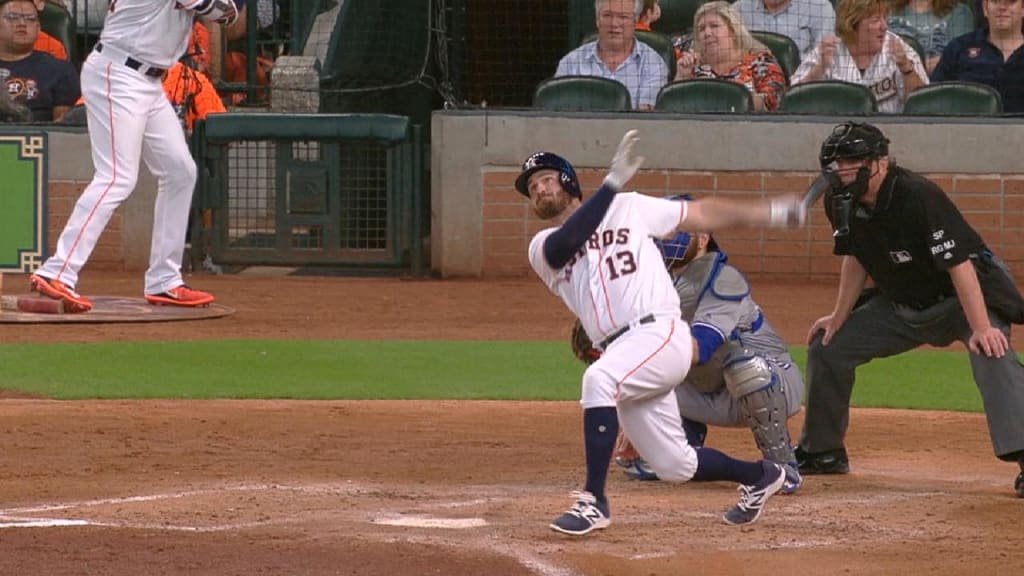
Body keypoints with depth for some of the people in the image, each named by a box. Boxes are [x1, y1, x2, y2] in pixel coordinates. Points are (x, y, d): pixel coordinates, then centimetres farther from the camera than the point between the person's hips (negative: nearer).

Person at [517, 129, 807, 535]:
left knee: (599, 380, -34)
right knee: (675, 467, 5)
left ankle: (593, 501, -31)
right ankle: (758, 477, 32)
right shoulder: (542, 248, 16)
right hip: (619, 350, 5)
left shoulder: (628, 208, 14)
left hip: (661, 335, -5)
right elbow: (564, 245, -8)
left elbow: (701, 214, 17)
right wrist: (613, 182, -16)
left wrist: (768, 213, 9)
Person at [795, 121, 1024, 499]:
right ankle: (822, 451, 22)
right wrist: (839, 317, 8)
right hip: (901, 305, 7)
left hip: (963, 297, -7)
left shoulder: (919, 197, -31)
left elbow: (959, 263, -34)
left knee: (992, 354, -33)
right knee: (827, 346, 6)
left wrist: (981, 328, -41)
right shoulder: (841, 203, -10)